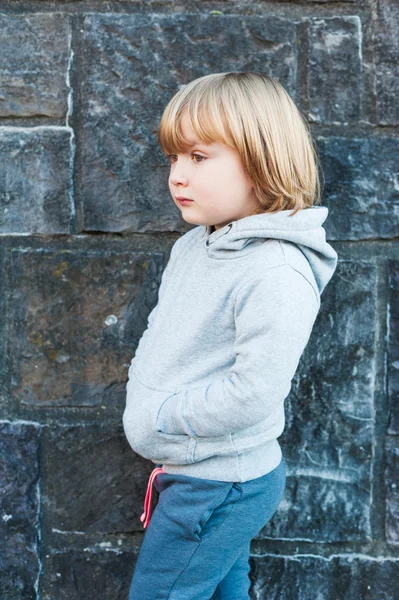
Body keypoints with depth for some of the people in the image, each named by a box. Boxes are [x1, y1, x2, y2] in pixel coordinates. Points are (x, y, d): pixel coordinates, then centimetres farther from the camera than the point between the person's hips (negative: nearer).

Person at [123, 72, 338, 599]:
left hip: (223, 486, -8)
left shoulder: (278, 274, -25)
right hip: (189, 473, 9)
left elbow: (252, 393, -29)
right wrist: (138, 394, 1)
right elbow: (157, 332, 16)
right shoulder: (192, 247, 4)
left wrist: (159, 417, -19)